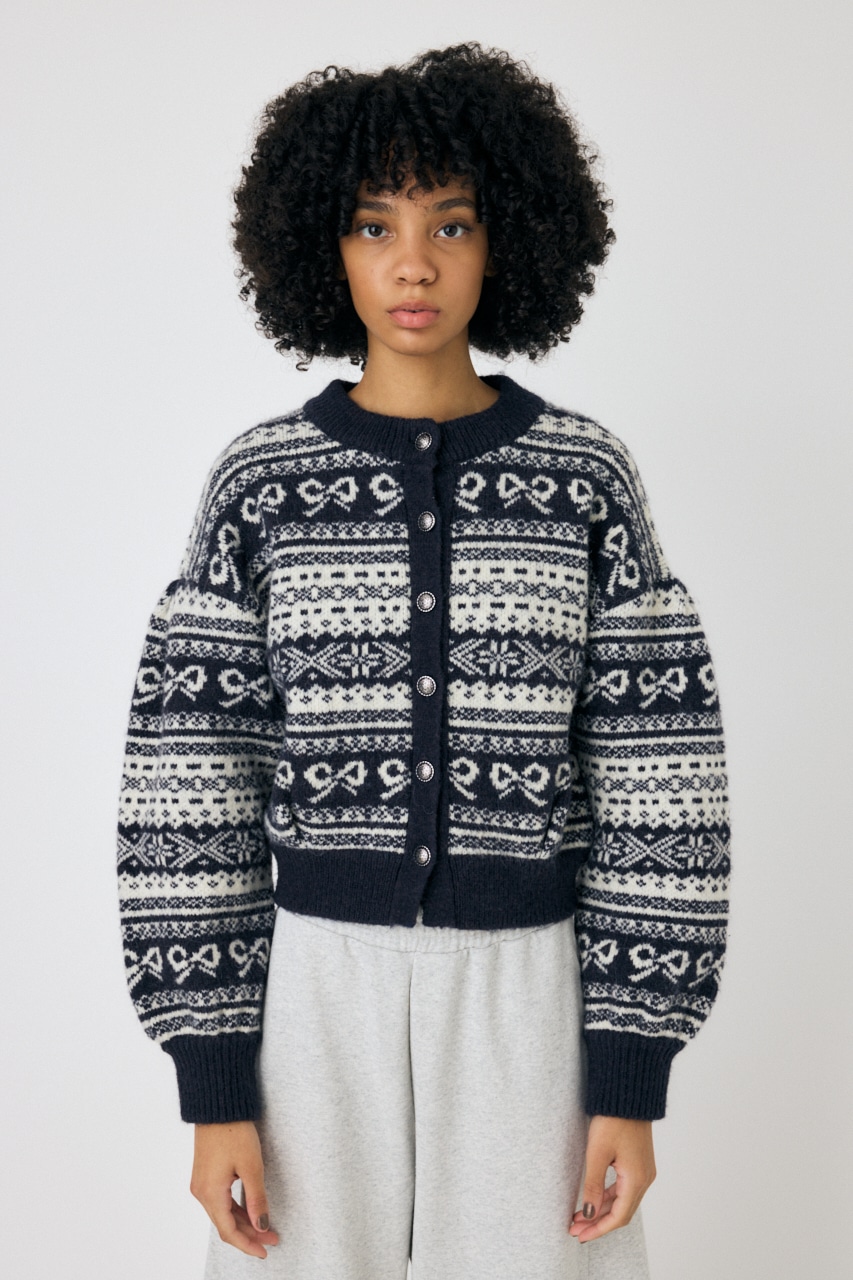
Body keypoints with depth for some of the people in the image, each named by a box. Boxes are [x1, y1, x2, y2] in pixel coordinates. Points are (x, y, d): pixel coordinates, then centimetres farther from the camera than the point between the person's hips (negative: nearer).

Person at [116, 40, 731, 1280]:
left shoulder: (585, 473, -1)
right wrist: (214, 1090, -6)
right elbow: (192, 782, -2)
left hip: (530, 997, 0)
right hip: (320, 994, 0)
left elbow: (655, 772, -2)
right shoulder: (261, 480, -1)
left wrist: (633, 1080, -6)